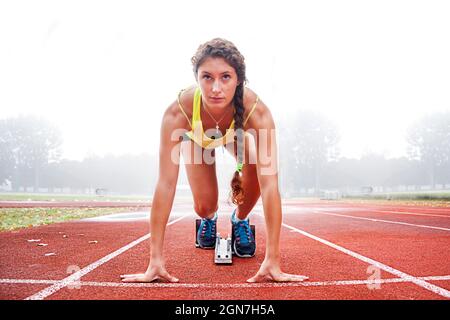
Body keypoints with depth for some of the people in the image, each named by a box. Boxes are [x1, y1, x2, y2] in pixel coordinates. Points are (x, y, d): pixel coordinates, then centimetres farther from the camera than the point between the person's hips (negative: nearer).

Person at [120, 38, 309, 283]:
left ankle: (240, 219, 8)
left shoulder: (255, 110, -44)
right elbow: (165, 184, -43)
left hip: (236, 135, 0)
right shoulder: (178, 111, -43)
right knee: (204, 206, -10)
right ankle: (209, 218, 31)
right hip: (197, 138, 0)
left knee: (255, 174, -28)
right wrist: (155, 260, -43)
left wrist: (272, 260, -48)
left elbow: (269, 185, -46)